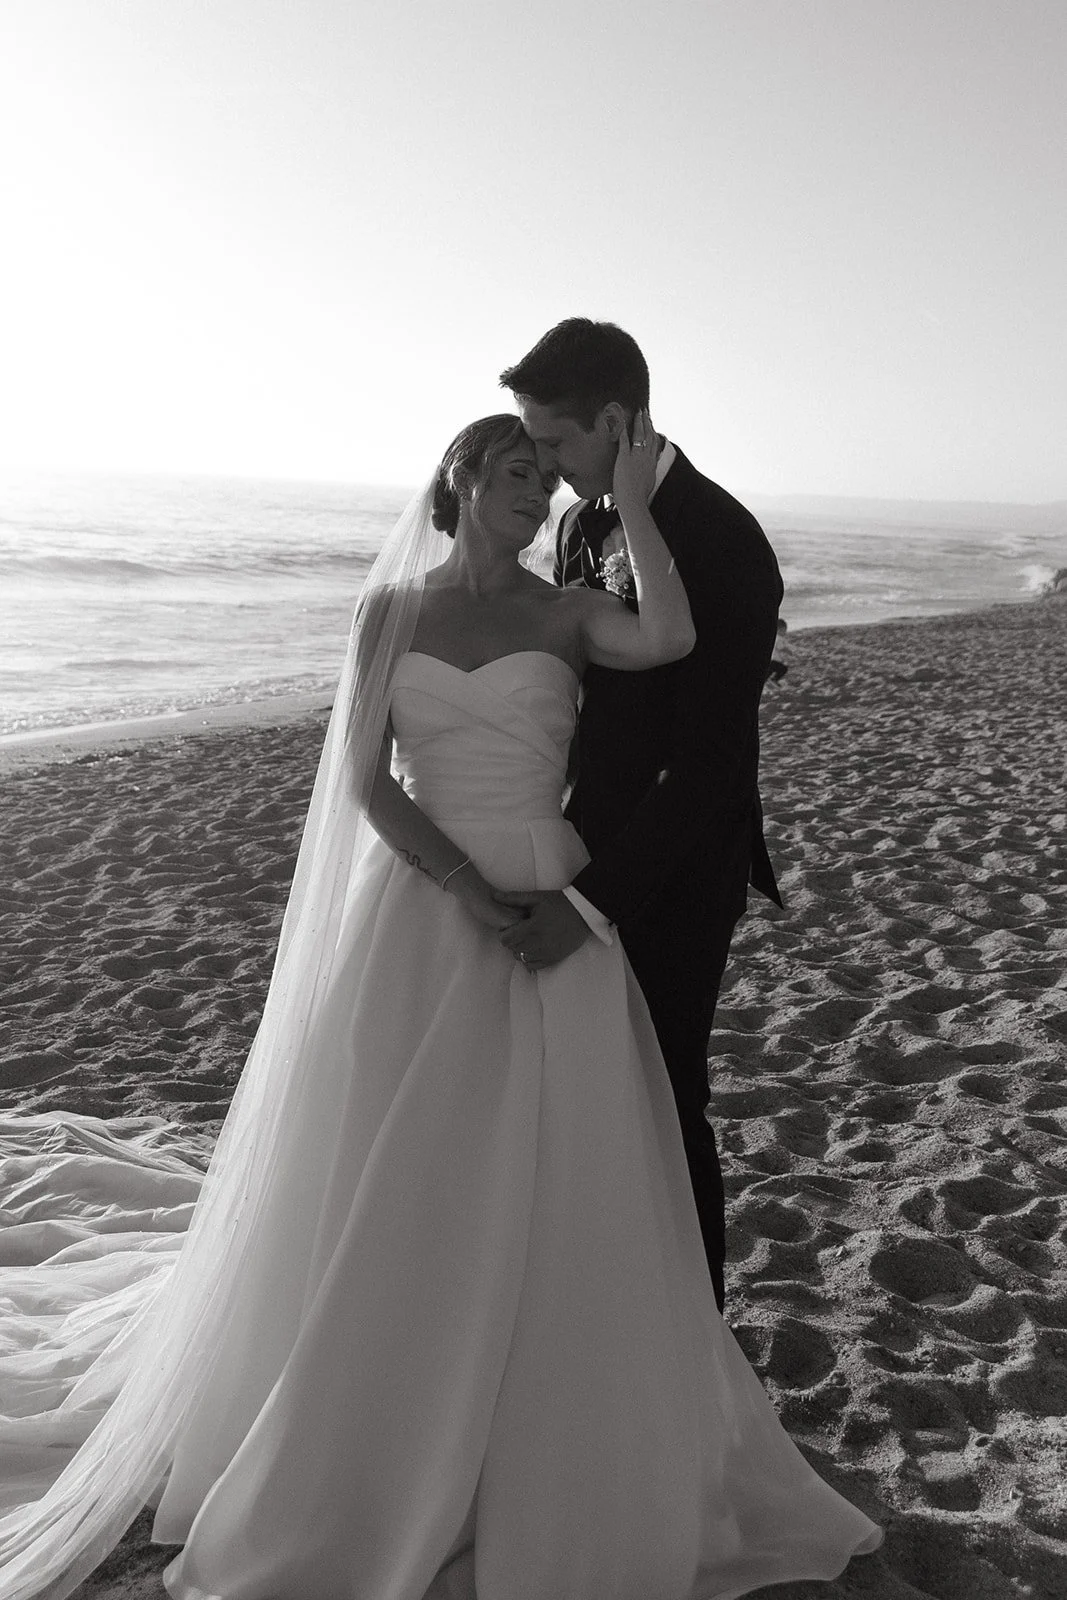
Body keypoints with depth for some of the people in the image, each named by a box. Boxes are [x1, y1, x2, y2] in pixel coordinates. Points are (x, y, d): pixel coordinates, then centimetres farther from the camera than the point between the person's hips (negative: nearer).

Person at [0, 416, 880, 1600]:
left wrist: (632, 503, -12)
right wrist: (471, 892, -14)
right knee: (391, 1194, 7)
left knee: (551, 1200, 3)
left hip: (549, 919, 0)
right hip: (418, 918, 0)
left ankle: (550, 1460, 26)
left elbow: (671, 639, -20)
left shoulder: (567, 614, 2)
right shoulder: (392, 609, 4)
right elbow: (365, 781, -2)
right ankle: (357, 1449, 30)